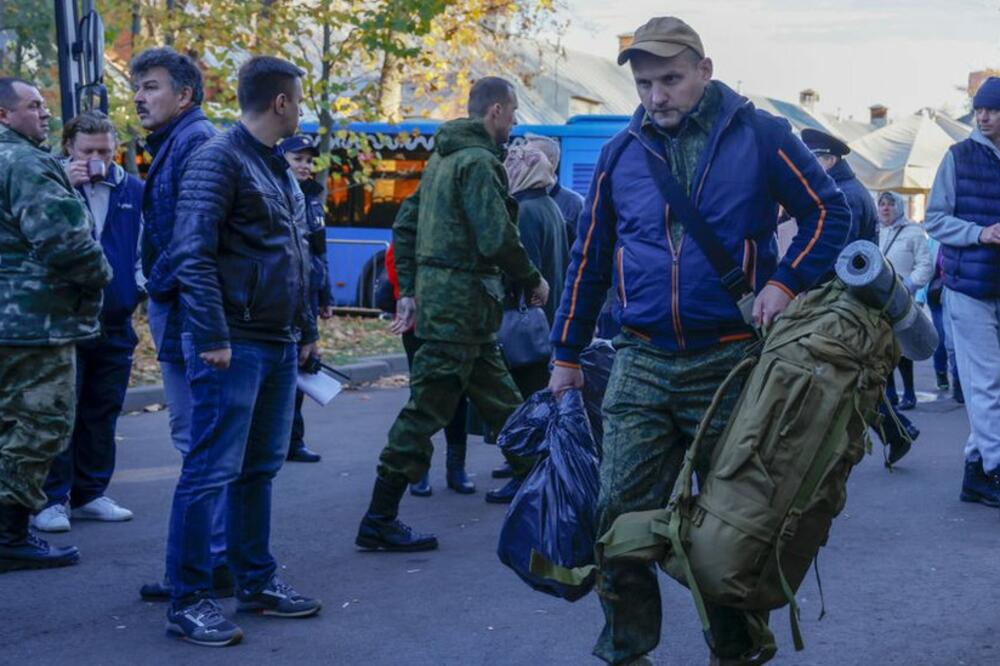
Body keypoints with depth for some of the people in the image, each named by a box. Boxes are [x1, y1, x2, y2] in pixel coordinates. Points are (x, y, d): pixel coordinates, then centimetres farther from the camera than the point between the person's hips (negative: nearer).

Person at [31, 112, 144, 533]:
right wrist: (63, 187, -22)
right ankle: (51, 498, 3)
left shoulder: (133, 191, 9)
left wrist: (142, 282, 3)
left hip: (116, 323, 4)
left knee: (102, 412, 11)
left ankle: (90, 494, 21)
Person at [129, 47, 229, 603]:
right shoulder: (176, 143, 18)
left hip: (188, 313, -10)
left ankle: (211, 563, 1)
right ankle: (216, 556, 22)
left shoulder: (197, 141, -13)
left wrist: (161, 285, -12)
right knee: (198, 439, 14)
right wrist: (160, 287, 11)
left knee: (201, 442, -5)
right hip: (180, 314, 10)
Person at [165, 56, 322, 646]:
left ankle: (258, 582, 23)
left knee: (260, 468, 14)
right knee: (212, 470, -5)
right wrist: (213, 338, -20)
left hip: (281, 345, 9)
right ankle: (189, 600, 2)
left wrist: (307, 329, 19)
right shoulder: (219, 160, -10)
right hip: (235, 346, -8)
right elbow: (193, 254, -16)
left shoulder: (280, 168, 18)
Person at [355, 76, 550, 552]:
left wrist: (409, 290, 17)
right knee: (426, 410, -7)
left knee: (501, 398, 20)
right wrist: (533, 282, -4)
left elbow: (404, 225, 18)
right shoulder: (478, 161, -13)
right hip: (462, 302, -10)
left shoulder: (441, 157, 17)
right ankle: (379, 521, -4)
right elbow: (498, 239, -19)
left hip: (435, 294, 10)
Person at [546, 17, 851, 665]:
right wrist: (567, 354, 14)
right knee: (623, 515, -3)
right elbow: (589, 257, 14)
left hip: (731, 361, -2)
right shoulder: (621, 153, 7)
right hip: (641, 363, 2)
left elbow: (829, 212, 4)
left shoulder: (758, 135, -2)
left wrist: (785, 281, -11)